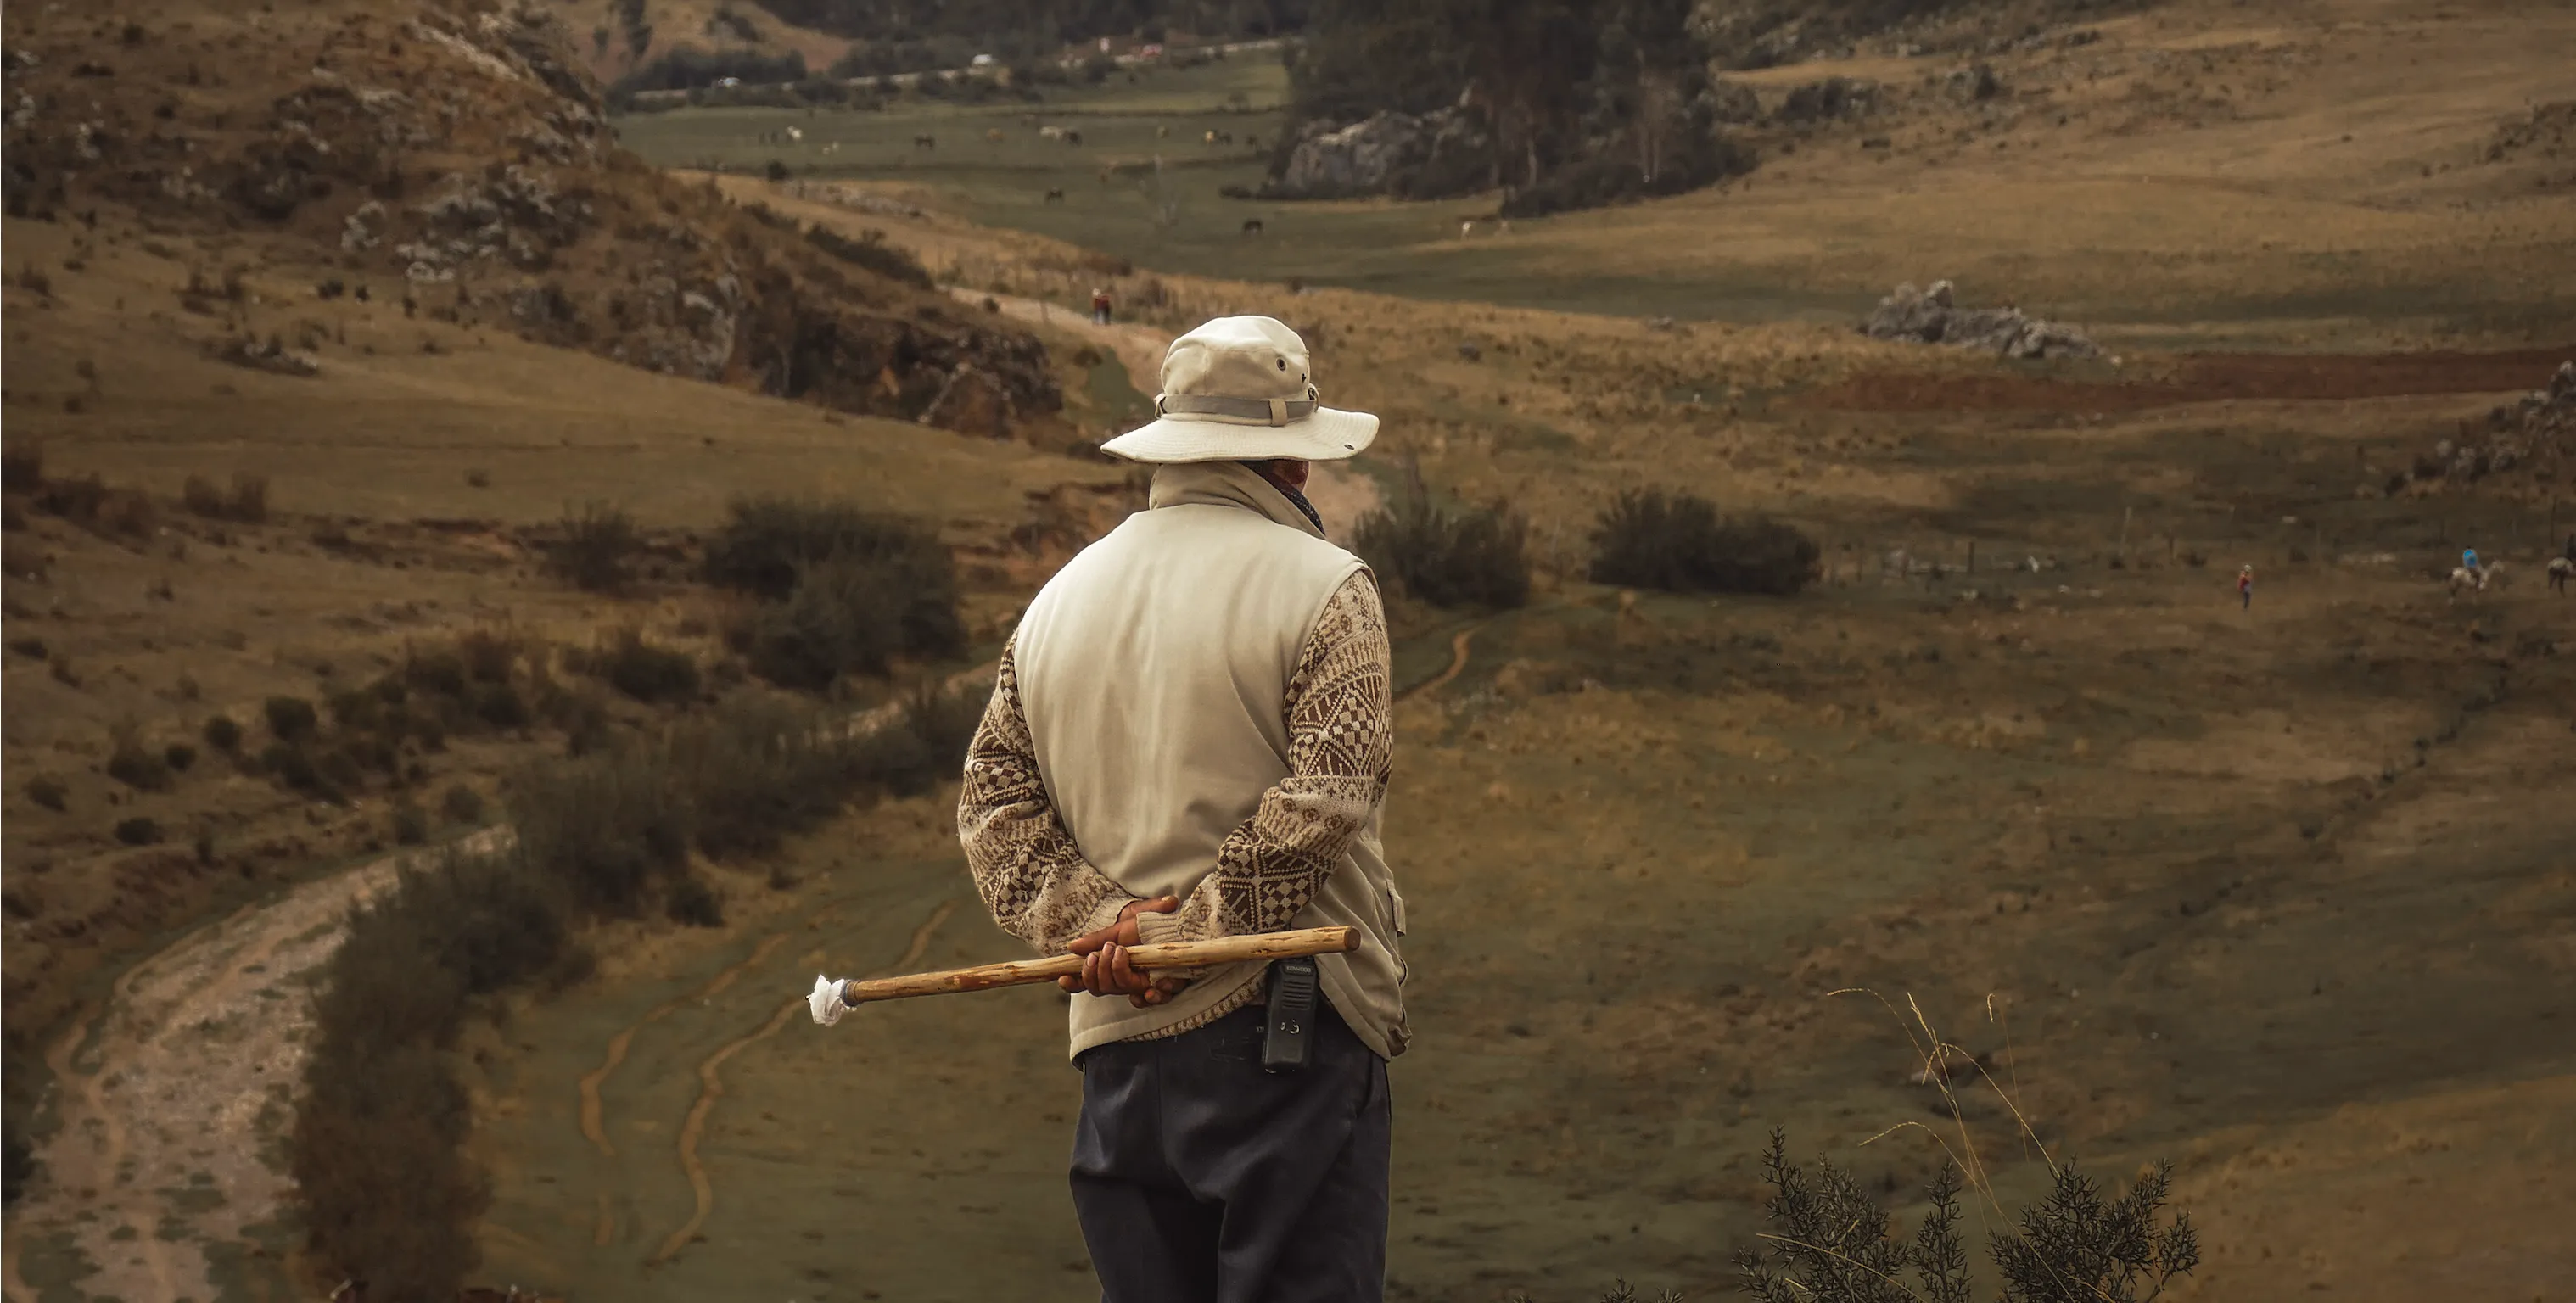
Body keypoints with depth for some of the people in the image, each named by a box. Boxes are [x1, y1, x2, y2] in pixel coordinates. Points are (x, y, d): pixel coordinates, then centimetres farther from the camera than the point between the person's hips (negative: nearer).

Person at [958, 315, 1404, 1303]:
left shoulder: (1062, 597, 14)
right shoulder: (1322, 589, -5)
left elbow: (993, 797, 10)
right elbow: (1321, 802, -15)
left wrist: (1093, 921, -1)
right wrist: (1196, 928, -10)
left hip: (1115, 1038, 6)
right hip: (1285, 1032, -6)